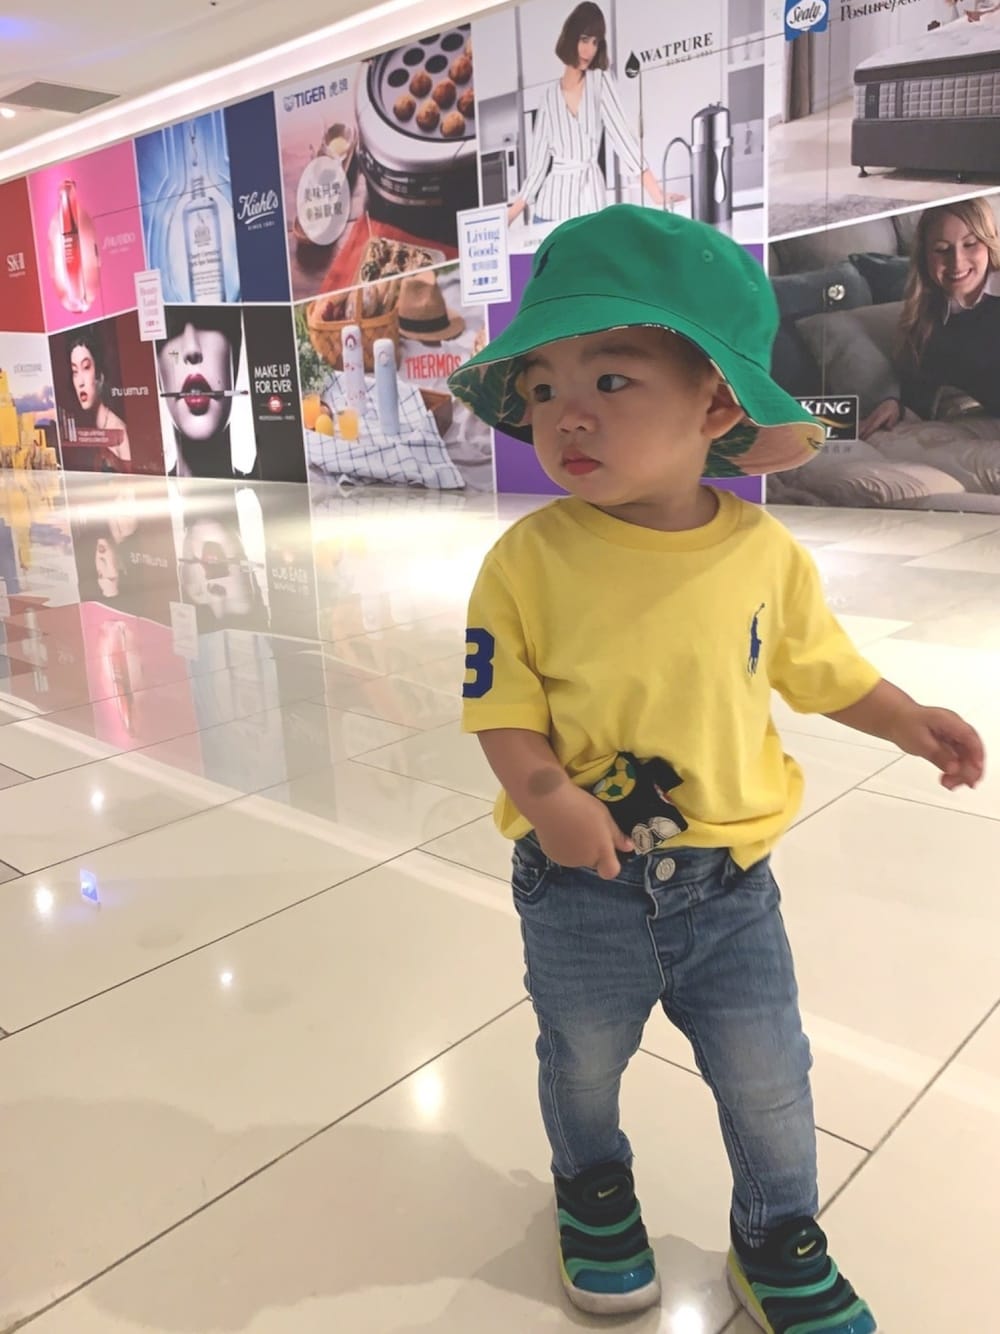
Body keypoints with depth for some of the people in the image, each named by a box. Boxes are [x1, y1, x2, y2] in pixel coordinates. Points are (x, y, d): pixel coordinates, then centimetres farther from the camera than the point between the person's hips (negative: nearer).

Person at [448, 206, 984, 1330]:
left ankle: (778, 1240, 47)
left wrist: (908, 722, -1)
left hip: (726, 880, 1)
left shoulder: (767, 553, -11)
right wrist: (545, 793, -30)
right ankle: (594, 1188, 56)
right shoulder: (530, 560, -18)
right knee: (582, 1066, 22)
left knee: (768, 1081, 17)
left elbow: (818, 664, 6)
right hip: (578, 884, -1)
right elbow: (504, 709, -14)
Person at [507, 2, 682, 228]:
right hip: (550, 208, 2)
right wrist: (509, 215, 4)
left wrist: (658, 195, -16)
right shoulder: (550, 95, 10)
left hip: (590, 205, -2)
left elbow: (621, 133, -4)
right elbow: (538, 160, 10)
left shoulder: (600, 80, 5)